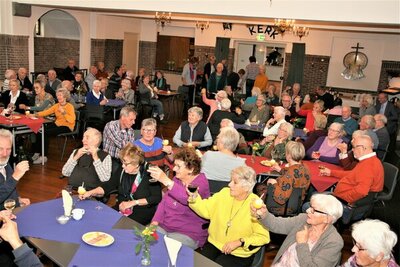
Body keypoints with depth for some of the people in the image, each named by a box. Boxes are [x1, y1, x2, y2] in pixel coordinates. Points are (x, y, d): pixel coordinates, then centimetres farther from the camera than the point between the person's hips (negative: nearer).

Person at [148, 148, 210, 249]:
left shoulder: (201, 181, -12)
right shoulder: (177, 179, 9)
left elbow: (187, 198, -32)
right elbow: (164, 202, 10)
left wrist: (166, 181, -42)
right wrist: (154, 222, -5)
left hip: (188, 234, -6)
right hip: (165, 227, 6)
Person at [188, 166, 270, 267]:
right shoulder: (225, 193, 0)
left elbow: (263, 236, -11)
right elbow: (205, 210, 1)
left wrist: (239, 242, -19)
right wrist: (194, 196, -16)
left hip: (239, 253, -4)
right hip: (215, 244, 4)